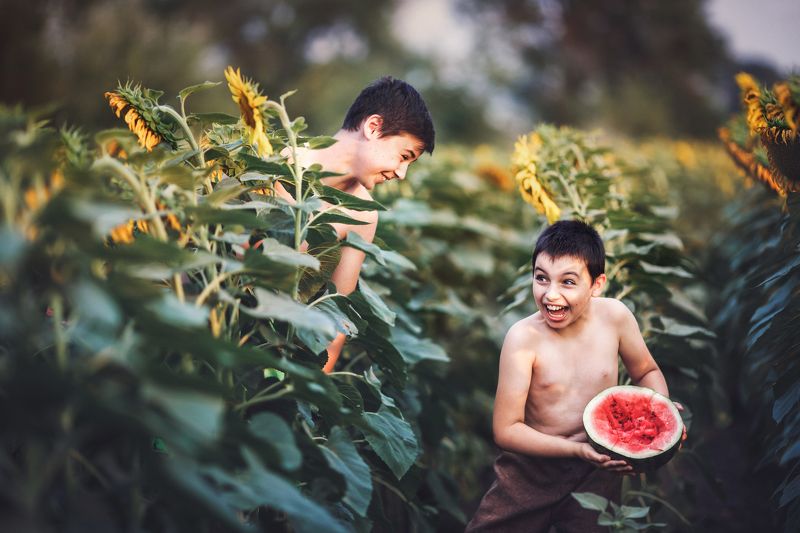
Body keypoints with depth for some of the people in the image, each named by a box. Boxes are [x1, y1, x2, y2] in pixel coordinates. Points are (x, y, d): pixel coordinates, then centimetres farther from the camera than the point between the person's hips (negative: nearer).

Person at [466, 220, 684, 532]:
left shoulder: (614, 316, -11)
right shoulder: (524, 337, -19)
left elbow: (645, 372, 8)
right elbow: (506, 430, -17)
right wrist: (577, 450, -26)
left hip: (598, 471, 2)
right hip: (533, 464, -1)